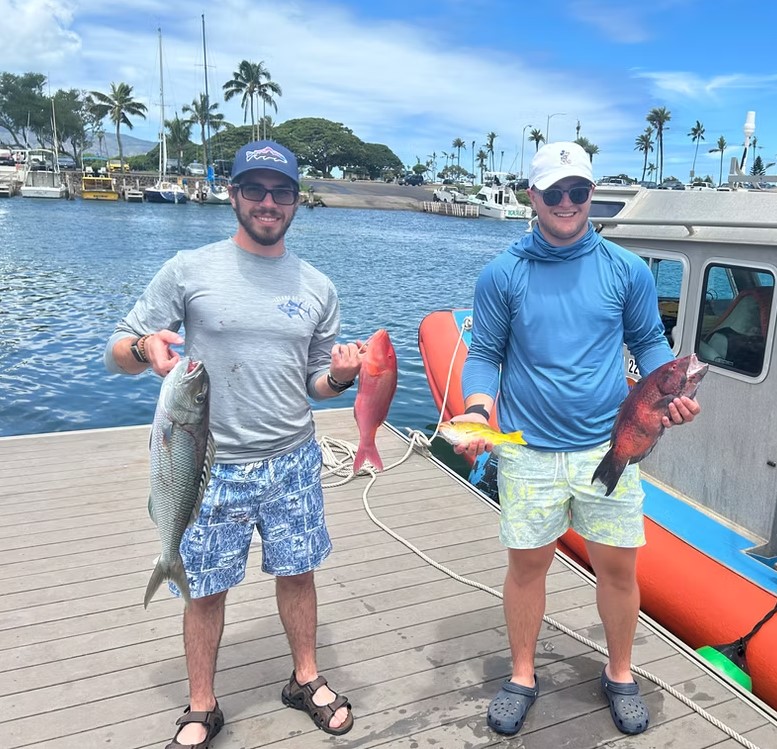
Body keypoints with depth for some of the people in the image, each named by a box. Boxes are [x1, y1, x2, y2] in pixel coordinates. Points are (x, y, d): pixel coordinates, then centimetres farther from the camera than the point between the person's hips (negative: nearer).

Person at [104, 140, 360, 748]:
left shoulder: (318, 287, 4)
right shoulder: (189, 270, -5)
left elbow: (317, 384, 9)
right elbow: (118, 353, -4)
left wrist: (340, 375, -14)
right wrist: (144, 347, -27)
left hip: (293, 462, 3)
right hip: (212, 467, -2)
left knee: (297, 574, 15)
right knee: (207, 590, 11)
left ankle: (305, 680, 40)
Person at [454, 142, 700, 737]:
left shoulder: (627, 270, 1)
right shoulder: (503, 275, -2)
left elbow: (650, 342, 8)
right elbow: (485, 355, 1)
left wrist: (672, 391, -10)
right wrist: (479, 410, -16)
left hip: (609, 447, 1)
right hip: (529, 451, -1)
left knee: (619, 567, 12)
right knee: (527, 566, 12)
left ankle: (620, 675, 38)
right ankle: (523, 677, 34)